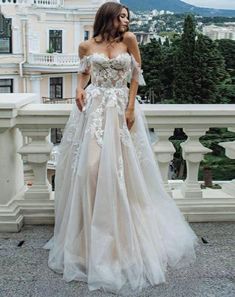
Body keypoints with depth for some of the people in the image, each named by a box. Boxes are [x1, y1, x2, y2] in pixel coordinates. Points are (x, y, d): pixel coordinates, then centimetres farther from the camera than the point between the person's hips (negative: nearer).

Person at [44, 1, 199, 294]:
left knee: (121, 169, -1)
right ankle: (88, 237, 15)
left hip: (120, 109, 0)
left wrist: (130, 108, -4)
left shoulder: (128, 39, 2)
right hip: (93, 108, 1)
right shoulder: (87, 45, 4)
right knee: (90, 166, -2)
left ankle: (123, 236, 17)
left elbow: (136, 74, 4)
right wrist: (79, 89, -1)